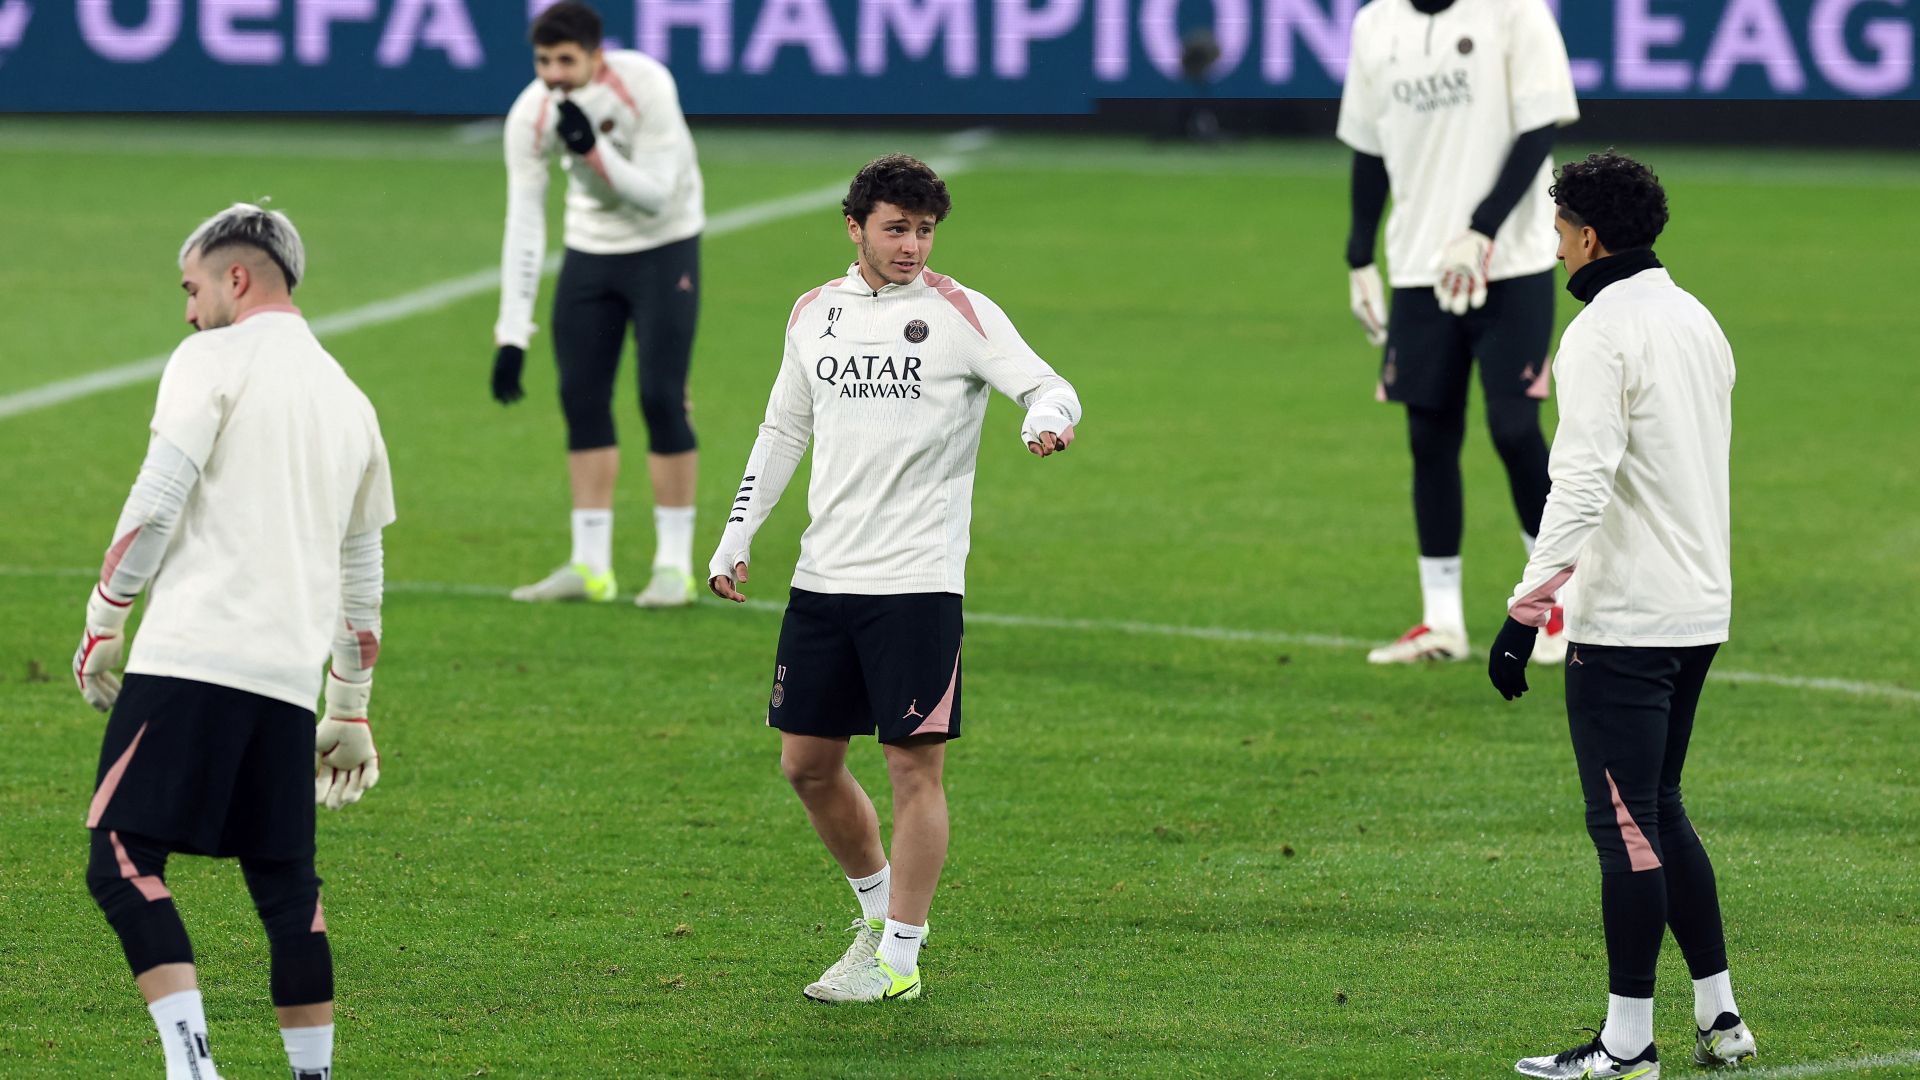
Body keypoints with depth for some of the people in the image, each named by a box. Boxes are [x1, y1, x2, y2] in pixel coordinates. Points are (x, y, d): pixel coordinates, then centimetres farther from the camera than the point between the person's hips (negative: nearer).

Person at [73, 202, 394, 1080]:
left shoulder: (213, 362, 2)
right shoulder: (348, 400, 21)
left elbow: (155, 503, -8)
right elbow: (362, 570, 26)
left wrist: (102, 622, 2)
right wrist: (351, 711, 32)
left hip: (190, 662, -7)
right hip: (290, 678, 7)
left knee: (123, 866, -10)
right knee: (285, 885, 14)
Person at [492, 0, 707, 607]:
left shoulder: (646, 86, -25)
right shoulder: (531, 115, -15)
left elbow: (656, 194, -24)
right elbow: (523, 225, -13)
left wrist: (593, 151, -39)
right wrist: (512, 335, -16)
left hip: (664, 246, -4)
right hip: (590, 251, 4)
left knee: (661, 399, -11)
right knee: (581, 398, -1)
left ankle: (674, 564, -1)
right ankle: (591, 567, 7)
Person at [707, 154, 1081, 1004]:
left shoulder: (962, 314, -3)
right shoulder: (815, 313, 11)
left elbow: (1048, 388, -12)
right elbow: (782, 430, 21)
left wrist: (1047, 415, -36)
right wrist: (736, 537, 18)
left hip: (917, 583, -5)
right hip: (823, 576, 5)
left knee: (914, 765, -5)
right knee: (807, 763, 8)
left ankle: (900, 958, 3)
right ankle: (879, 908, 29)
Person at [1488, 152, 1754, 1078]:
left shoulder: (1603, 333, -15)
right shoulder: (1696, 322, 12)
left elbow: (1582, 485, -23)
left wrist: (1524, 613, -24)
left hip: (1626, 621, -9)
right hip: (1700, 609, 9)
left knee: (1626, 825, -4)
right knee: (1658, 813, 17)